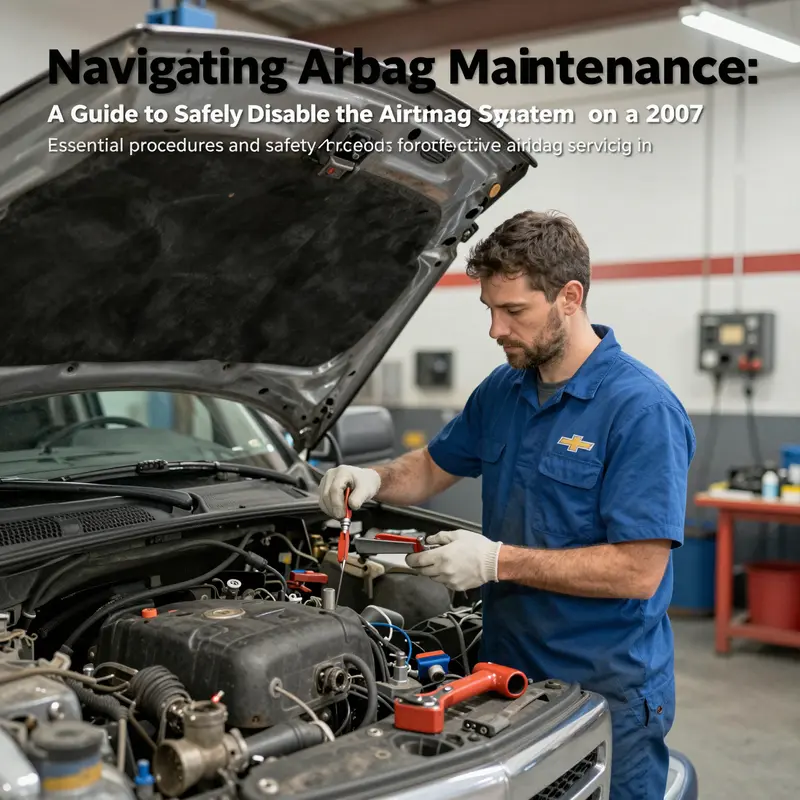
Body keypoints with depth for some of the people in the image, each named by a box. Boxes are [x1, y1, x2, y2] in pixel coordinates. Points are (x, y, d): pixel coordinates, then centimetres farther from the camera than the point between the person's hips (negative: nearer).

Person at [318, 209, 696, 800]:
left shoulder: (642, 409, -20)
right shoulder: (503, 390, 4)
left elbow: (639, 571, -23)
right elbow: (435, 467, 17)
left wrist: (498, 560, -24)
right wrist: (373, 480, -4)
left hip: (608, 695, -6)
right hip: (509, 668, 7)